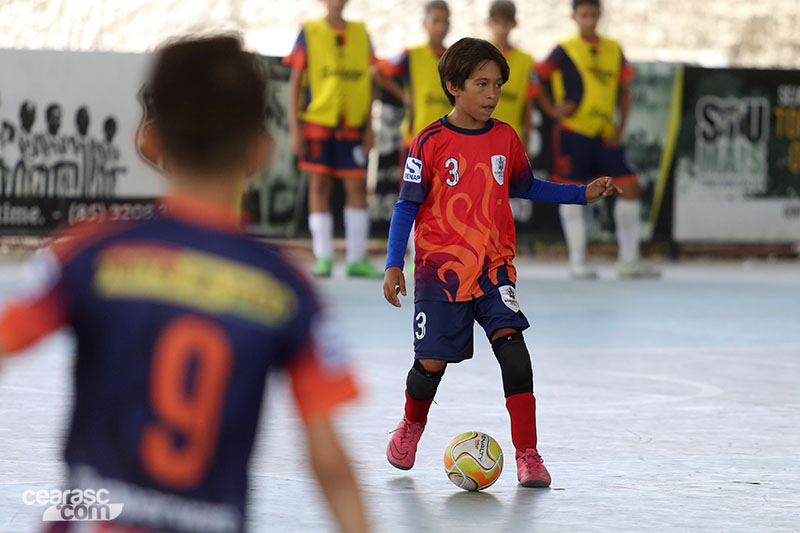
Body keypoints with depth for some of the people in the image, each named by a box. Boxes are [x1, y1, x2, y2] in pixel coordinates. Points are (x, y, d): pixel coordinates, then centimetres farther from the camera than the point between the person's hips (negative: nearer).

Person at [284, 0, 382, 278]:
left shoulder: (360, 33, 10)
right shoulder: (309, 33, 2)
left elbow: (367, 82, 13)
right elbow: (295, 82, 2)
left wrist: (369, 127, 7)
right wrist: (294, 128, -5)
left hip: (352, 125, 2)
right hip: (317, 122, -2)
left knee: (357, 187, -1)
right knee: (319, 187, -1)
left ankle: (357, 259, 4)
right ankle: (323, 258, 3)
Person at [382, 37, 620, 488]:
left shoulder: (505, 138, 4)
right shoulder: (431, 142, -7)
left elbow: (524, 187, 21)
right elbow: (408, 205, -3)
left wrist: (583, 194, 13)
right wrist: (394, 265, -9)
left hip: (494, 266, 2)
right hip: (440, 268, -2)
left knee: (512, 346, -17)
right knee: (432, 363, 0)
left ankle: (528, 456, -16)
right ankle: (412, 425, 34)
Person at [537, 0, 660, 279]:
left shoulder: (614, 50, 10)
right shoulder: (565, 51, -2)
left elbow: (624, 89, 14)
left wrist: (620, 127, 4)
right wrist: (554, 109, -9)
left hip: (605, 134, 4)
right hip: (573, 131, -4)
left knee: (630, 187, -3)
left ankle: (628, 259, 5)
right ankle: (578, 261, 7)